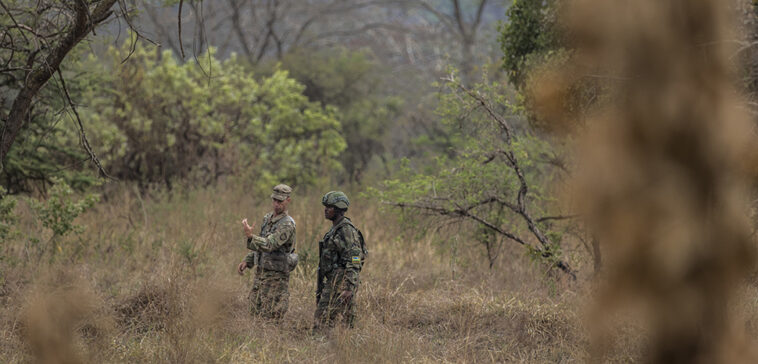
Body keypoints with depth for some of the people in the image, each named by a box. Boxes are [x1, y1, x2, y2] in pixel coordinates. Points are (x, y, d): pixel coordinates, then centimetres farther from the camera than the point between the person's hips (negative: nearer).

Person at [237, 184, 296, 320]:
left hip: (276, 277, -8)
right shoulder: (267, 218, 11)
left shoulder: (287, 224, -17)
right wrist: (246, 262, 10)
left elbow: (269, 245, -29)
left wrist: (250, 235, -27)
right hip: (260, 274, 8)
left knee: (269, 320, -9)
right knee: (254, 316, 10)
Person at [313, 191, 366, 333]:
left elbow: (354, 262, -20)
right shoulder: (334, 229, 18)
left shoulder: (346, 230, -14)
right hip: (332, 281, 10)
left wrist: (350, 288, -26)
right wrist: (320, 285, 25)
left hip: (342, 282, -10)